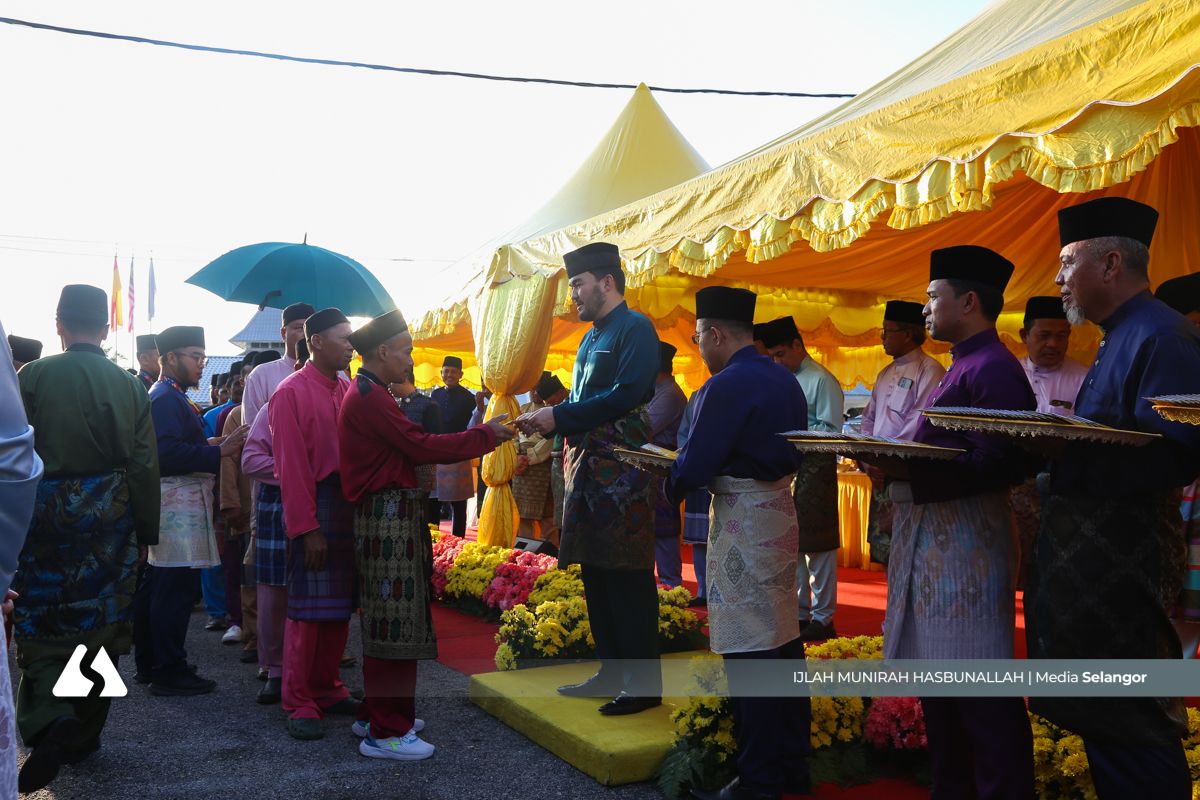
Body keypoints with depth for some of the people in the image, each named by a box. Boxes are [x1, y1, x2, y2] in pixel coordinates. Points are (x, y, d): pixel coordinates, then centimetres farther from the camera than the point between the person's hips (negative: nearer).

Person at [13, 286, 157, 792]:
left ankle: (49, 725, -12)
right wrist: (146, 532, 7)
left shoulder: (33, 377, -6)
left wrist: (13, 518, 3)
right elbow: (145, 465, 0)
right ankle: (84, 735, 22)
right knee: (102, 625, 12)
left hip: (47, 518, -2)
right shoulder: (129, 385, -1)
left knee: (41, 626, 7)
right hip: (111, 521, 2)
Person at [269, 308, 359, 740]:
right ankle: (299, 704, 10)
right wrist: (308, 529, -15)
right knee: (308, 609, 0)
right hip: (314, 509, -6)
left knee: (340, 607, 12)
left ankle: (327, 689, 24)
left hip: (349, 506, 7)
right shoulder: (291, 393, -9)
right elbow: (291, 467, -12)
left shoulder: (347, 391, 11)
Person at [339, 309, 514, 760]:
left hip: (389, 516, 11)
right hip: (389, 518, -11)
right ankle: (386, 733, 1)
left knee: (385, 619, 16)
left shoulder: (367, 394, 17)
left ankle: (376, 714, 27)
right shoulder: (369, 396, -16)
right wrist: (486, 435, -12)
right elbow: (420, 447, -19)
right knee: (393, 621, -6)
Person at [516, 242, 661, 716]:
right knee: (596, 574, 13)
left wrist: (558, 416, -17)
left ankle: (644, 685, 5)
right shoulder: (591, 338, 19)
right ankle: (612, 672, 24)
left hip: (622, 473, -9)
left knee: (628, 579, -5)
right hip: (587, 467, 9)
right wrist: (545, 421, 3)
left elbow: (626, 396, -20)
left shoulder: (635, 328, -9)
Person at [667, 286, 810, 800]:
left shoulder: (727, 385, -16)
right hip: (780, 510, 9)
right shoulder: (785, 381, 10)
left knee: (749, 655, -2)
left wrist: (670, 485, 4)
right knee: (782, 642, 16)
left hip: (742, 521, -9)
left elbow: (694, 466, -17)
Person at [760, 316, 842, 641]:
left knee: (817, 544, 0)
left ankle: (822, 618, 10)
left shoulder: (822, 380, -9)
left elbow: (831, 430, -15)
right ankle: (799, 612, 25)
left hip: (814, 468, -8)